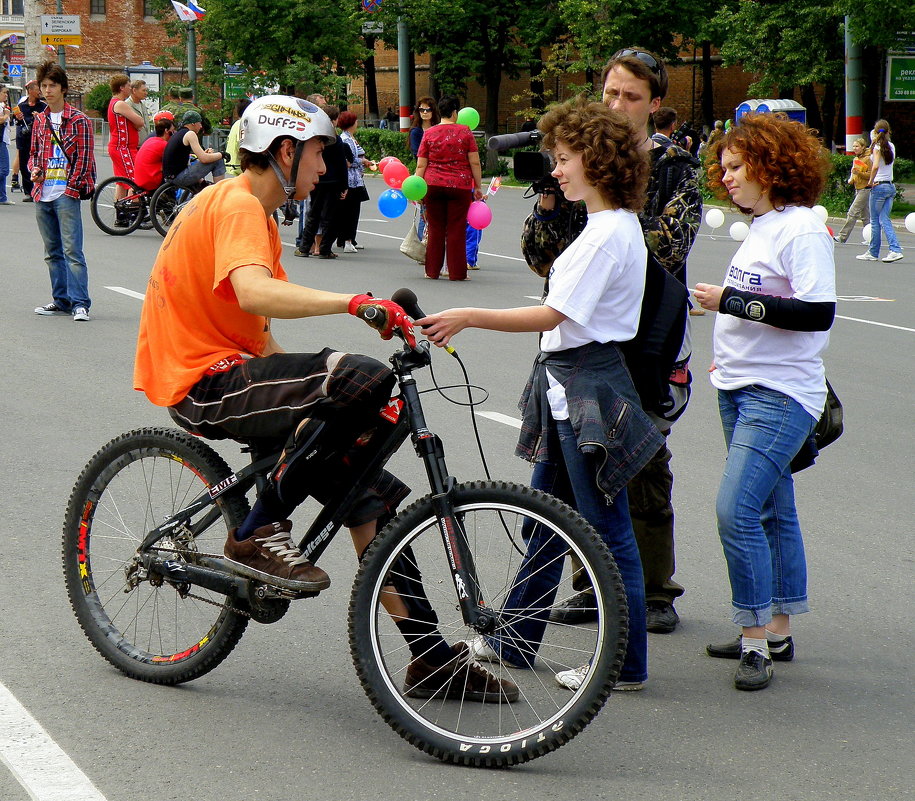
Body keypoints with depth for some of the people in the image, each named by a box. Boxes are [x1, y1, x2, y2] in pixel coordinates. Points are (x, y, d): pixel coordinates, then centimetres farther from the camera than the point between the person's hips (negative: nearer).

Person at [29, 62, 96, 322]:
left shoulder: (78, 120, -2)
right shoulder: (39, 120, 14)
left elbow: (84, 157, -5)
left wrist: (71, 186, -11)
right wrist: (34, 169, 1)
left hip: (67, 194, -6)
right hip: (42, 194, 6)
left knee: (72, 249, -11)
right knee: (52, 251, 11)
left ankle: (80, 303, -12)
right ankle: (61, 300, 18)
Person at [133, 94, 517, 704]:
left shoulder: (251, 211, 21)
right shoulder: (237, 206, -13)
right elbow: (254, 293, -34)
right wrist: (356, 303, -42)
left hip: (231, 373, 10)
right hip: (205, 383, -10)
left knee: (368, 493, 4)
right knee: (363, 378, -29)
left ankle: (433, 658, 6)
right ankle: (259, 533, -18)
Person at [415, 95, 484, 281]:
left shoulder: (429, 133, 3)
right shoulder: (465, 132, -2)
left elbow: (421, 165, 2)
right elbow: (475, 163, -3)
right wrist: (478, 187, 5)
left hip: (433, 185, 2)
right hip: (460, 187, -2)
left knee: (435, 229, 9)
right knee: (457, 230, 3)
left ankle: (432, 271, 13)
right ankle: (456, 272, 5)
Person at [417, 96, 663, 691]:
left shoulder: (608, 234, -19)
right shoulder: (614, 225, 12)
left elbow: (554, 315, -24)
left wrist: (469, 317, -25)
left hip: (588, 389, -10)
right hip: (569, 386, 10)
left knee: (607, 529, -1)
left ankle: (626, 663, 8)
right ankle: (514, 640, 27)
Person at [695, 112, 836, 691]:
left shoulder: (802, 228, -15)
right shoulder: (762, 227, 13)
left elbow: (818, 313, -24)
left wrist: (733, 302, -22)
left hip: (780, 397, -10)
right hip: (742, 390, 10)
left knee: (737, 510, -17)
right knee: (772, 512, 14)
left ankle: (756, 641, -9)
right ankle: (776, 633, 22)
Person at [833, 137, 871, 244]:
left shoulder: (867, 159, -10)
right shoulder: (855, 159, 14)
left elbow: (870, 175, -14)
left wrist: (859, 173, -25)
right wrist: (851, 179, 7)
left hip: (865, 190, -9)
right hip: (858, 189, 9)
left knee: (852, 213, -12)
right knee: (865, 215, 10)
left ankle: (842, 236, -13)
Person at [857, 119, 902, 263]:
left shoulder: (877, 147, -11)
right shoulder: (891, 146, 10)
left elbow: (875, 166, -26)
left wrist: (871, 181, -15)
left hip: (879, 186, -7)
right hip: (891, 186, 7)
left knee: (875, 220, 3)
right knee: (884, 219, 5)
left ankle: (873, 253, 10)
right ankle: (895, 250, -9)